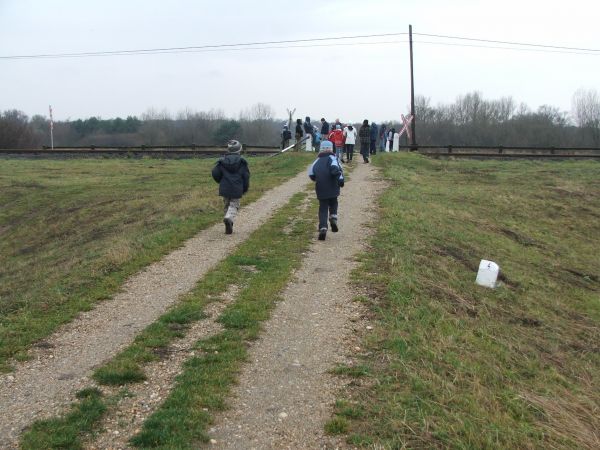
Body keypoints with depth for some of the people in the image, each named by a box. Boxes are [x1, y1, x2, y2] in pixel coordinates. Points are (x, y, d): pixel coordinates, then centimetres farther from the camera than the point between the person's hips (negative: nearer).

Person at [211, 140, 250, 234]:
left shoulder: (222, 161, 2)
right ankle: (229, 218, -27)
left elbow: (215, 173, -2)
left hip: (225, 189, 2)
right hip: (237, 190, -2)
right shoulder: (242, 162, -1)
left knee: (227, 206, 16)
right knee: (234, 205, 4)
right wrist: (245, 189, 10)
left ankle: (229, 227, 18)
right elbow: (246, 176, -3)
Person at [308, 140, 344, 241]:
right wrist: (340, 179, -13)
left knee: (323, 208, 5)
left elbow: (311, 174, 13)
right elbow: (335, 170, -19)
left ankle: (323, 228, -9)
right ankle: (333, 217, -5)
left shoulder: (317, 161, 13)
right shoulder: (332, 158, -1)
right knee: (333, 204, 21)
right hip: (332, 188, -2)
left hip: (321, 190, 2)